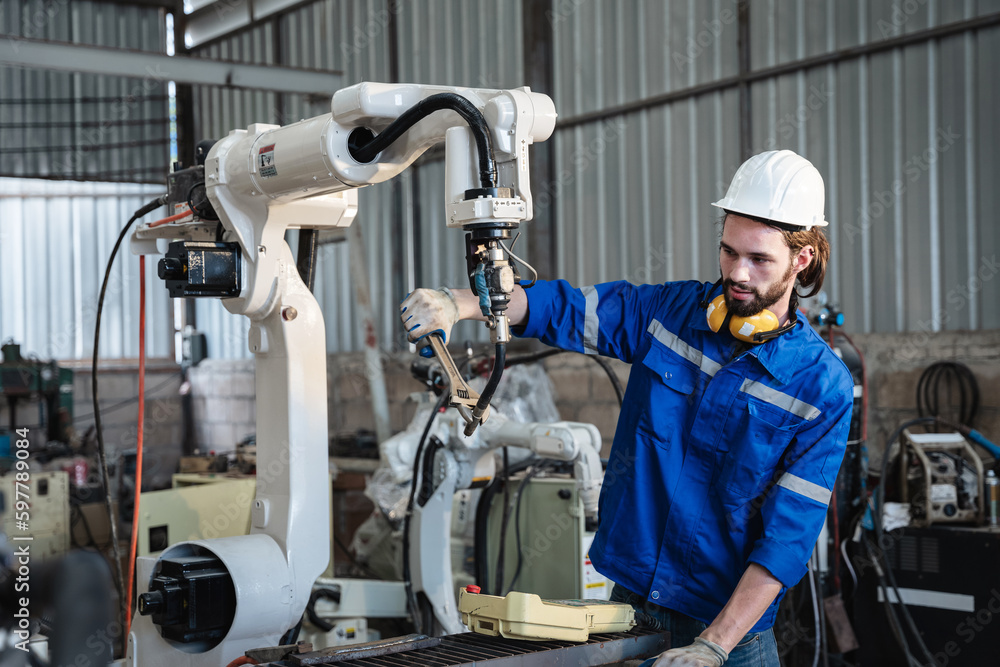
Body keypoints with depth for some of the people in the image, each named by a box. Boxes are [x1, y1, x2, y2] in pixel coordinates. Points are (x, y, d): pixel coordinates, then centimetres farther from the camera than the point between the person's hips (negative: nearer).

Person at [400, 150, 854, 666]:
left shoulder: (823, 386, -12)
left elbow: (788, 535, -16)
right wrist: (456, 304, -20)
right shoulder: (670, 312, -1)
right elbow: (560, 307, -1)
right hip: (628, 602, 4)